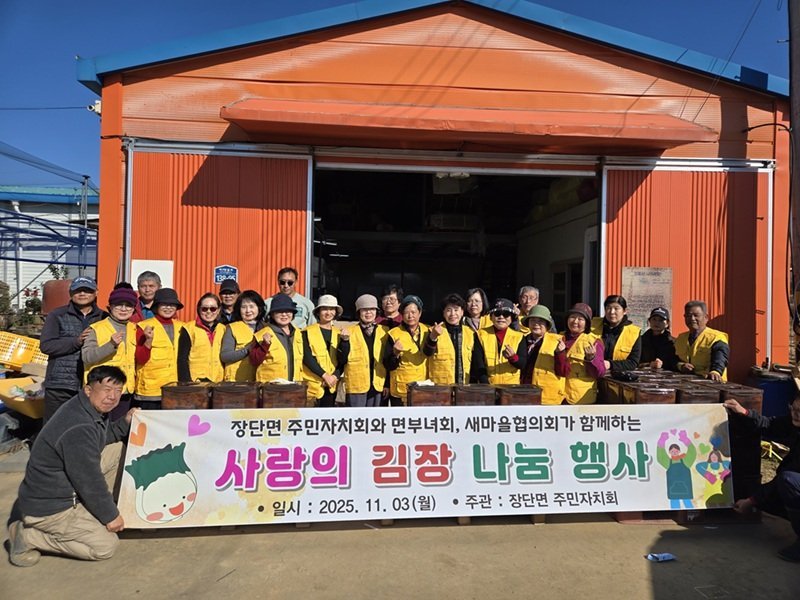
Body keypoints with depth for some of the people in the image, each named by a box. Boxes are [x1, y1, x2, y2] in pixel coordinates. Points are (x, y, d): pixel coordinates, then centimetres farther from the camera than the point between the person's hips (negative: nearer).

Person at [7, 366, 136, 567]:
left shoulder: (93, 409, -1)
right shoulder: (79, 429, -31)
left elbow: (101, 438, 18)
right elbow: (90, 481, -24)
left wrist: (125, 423, 1)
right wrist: (110, 515, -11)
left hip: (61, 489, 10)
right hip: (46, 508, -10)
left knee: (116, 449, 9)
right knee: (106, 545, -8)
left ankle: (83, 511, 14)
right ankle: (28, 536, 0)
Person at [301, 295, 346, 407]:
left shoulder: (339, 334, 10)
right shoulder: (308, 332, -2)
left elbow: (342, 360, 4)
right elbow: (307, 358, -11)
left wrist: (336, 376, -13)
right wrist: (324, 375, -16)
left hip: (331, 385, 4)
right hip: (312, 384, -4)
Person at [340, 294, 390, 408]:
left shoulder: (384, 331, 6)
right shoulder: (350, 332, 0)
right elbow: (343, 360, -5)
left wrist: (387, 384, 7)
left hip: (378, 386, 2)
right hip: (356, 386, -2)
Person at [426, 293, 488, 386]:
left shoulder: (471, 334, 7)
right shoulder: (435, 331, -1)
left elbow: (479, 363, 8)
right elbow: (428, 352, -19)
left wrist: (485, 384, -4)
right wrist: (433, 337, -38)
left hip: (465, 386, 3)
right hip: (439, 386, -2)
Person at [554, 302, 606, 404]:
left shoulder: (594, 341, -3)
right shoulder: (560, 339, 5)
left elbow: (601, 373, -8)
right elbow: (561, 372, -3)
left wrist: (591, 358, -24)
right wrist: (560, 353, -19)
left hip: (583, 398, -3)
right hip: (561, 396, 3)